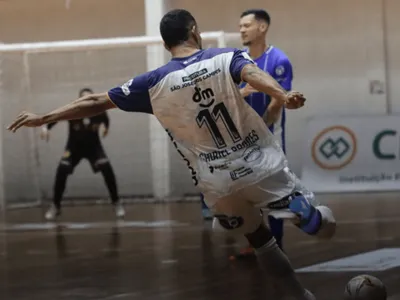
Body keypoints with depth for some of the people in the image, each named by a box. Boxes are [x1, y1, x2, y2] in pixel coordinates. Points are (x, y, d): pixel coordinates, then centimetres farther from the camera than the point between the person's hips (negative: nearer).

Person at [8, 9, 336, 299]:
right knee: (321, 221, 9)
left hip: (219, 183, 1)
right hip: (261, 164, -1)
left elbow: (96, 102, 1)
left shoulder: (155, 83, -2)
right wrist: (283, 96, -44)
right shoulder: (227, 57, -3)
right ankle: (310, 217, -19)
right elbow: (254, 74, -25)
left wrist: (43, 117, 10)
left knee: (261, 241, 20)